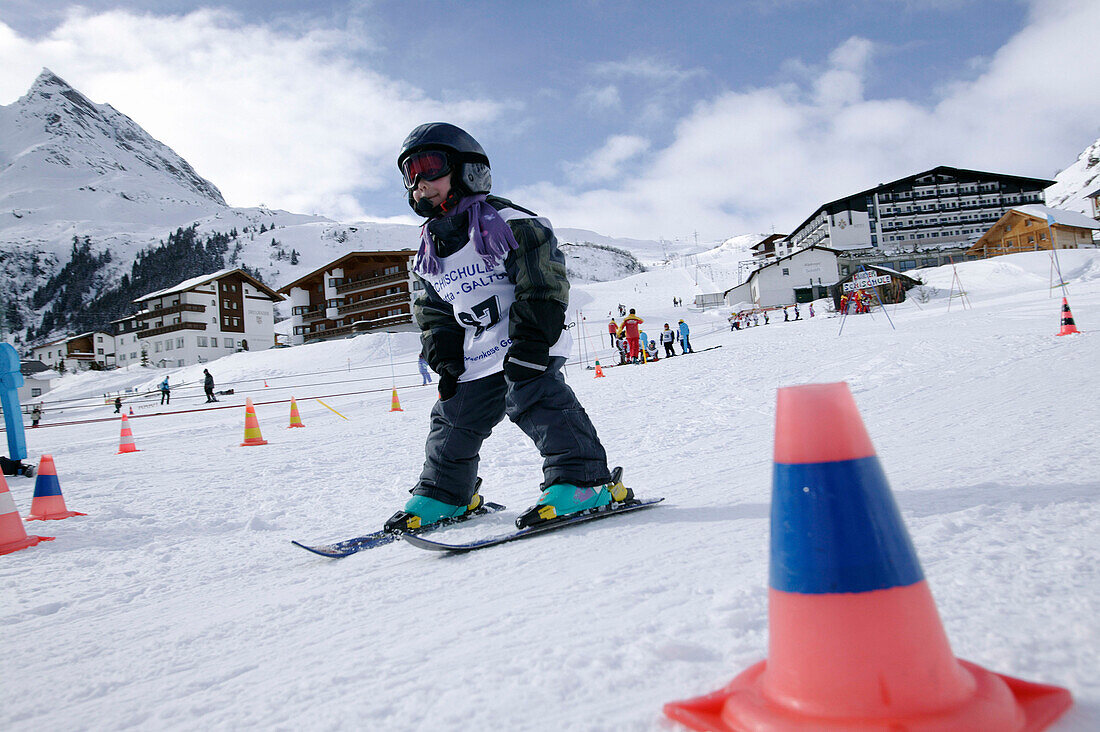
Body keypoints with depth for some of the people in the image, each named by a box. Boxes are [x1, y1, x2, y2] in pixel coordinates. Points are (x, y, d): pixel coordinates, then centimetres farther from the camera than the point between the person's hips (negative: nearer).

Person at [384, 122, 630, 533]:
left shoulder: (503, 221, -10)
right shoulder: (428, 252, 14)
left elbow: (542, 284, -16)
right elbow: (433, 311, 21)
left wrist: (530, 344, -22)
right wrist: (444, 357, 8)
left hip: (527, 345, -7)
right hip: (475, 357, 8)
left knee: (537, 402, -25)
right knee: (453, 421, 10)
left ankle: (583, 483, -22)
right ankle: (442, 493, 27)